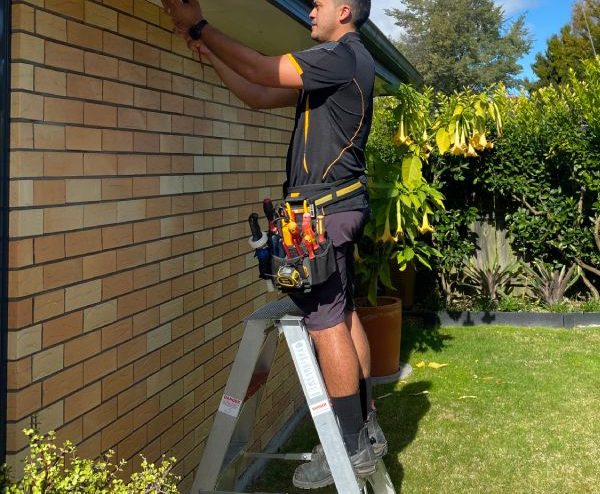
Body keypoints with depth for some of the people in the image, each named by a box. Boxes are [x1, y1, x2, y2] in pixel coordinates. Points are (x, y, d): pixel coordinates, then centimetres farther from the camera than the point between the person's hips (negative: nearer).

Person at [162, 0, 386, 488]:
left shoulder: (343, 55, -9)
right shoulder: (343, 62, 21)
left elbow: (263, 70, -17)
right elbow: (261, 96, 20)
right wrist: (210, 54, 17)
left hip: (326, 208, -10)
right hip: (339, 207, 10)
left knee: (327, 321, -8)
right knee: (343, 315, 12)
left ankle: (352, 447, -1)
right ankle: (367, 429, 20)